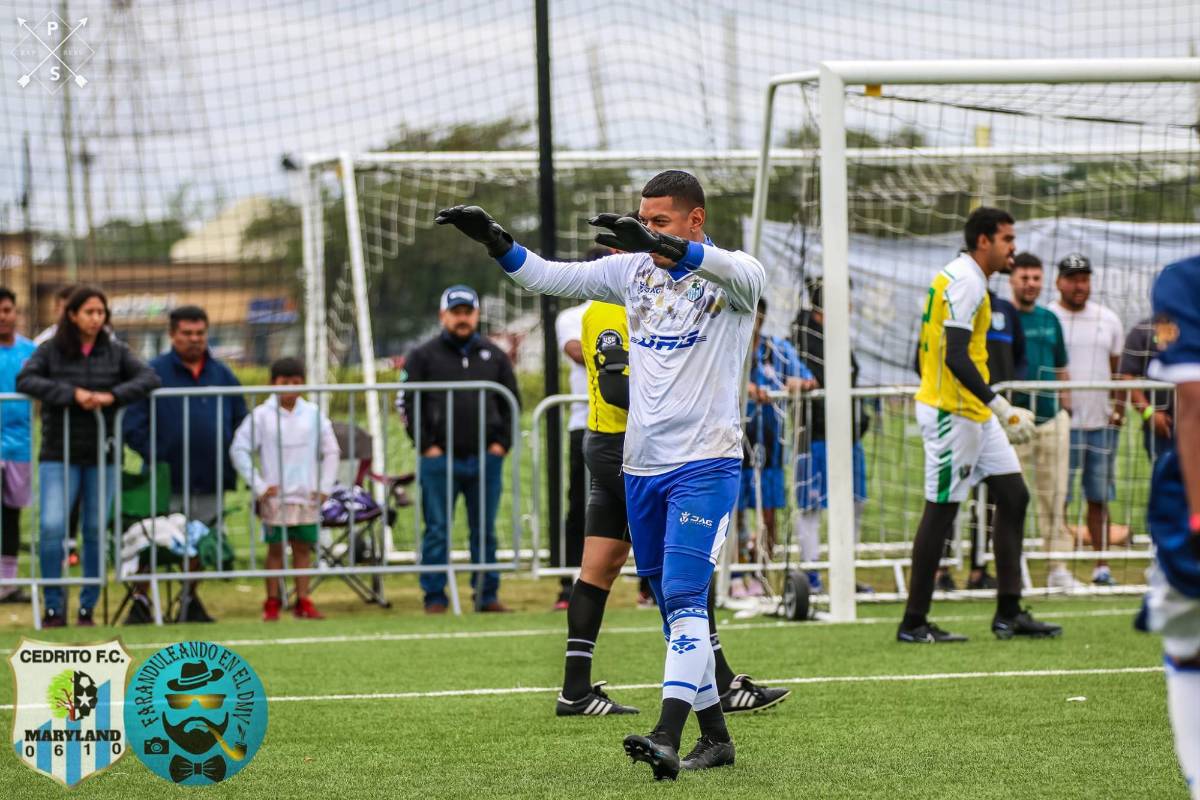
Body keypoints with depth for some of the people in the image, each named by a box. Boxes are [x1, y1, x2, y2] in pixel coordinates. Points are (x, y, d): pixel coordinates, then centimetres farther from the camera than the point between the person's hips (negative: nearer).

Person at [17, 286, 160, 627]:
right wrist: (72, 394, -22)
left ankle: (87, 608, 14)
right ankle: (54, 606, -3)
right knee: (52, 527, -14)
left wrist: (112, 396, -20)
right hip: (59, 456, -2)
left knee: (96, 533, 4)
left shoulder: (115, 352, 6)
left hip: (102, 458, 2)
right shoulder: (50, 351, 1)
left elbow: (149, 378, -4)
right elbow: (25, 380, -13)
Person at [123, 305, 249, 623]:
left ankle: (190, 601, 23)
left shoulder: (222, 375, 11)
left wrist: (229, 468, 6)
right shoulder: (154, 373, -2)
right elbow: (133, 426, -3)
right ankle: (141, 601, 6)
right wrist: (156, 459, -11)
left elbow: (241, 422, 17)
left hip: (210, 478, 4)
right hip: (167, 483, -4)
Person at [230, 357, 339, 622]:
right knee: (276, 548, 0)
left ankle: (303, 602, 8)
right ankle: (272, 603, 4)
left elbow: (331, 451, 11)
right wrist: (258, 486, -6)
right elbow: (239, 450, -3)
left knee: (303, 548, 5)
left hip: (307, 496, 2)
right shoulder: (261, 416, -3)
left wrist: (325, 487, 4)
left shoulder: (313, 414, 4)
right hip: (275, 497, -2)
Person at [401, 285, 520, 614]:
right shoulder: (423, 356, 4)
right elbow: (408, 404, 1)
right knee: (437, 531, -2)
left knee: (485, 531, 6)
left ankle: (487, 595, 11)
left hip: (486, 459, 3)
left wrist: (501, 443, 4)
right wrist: (426, 445, -7)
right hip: (439, 460, -3)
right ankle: (434, 597, 3)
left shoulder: (495, 356, 13)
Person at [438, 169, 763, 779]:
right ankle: (715, 737, 19)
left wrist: (670, 248, -47)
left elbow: (745, 273, -32)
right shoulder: (633, 269, 9)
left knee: (684, 598, -19)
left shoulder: (729, 277, -8)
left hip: (706, 464, -6)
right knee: (674, 609, 10)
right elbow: (549, 277, 11)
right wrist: (498, 244, -6)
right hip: (641, 465, 6)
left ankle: (668, 738, -28)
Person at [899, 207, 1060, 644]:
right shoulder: (964, 281, -16)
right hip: (951, 412, -10)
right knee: (941, 510, -6)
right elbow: (956, 357, -24)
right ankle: (913, 622, -1)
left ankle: (1009, 612, 11)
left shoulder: (965, 279, 16)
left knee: (1013, 496, 9)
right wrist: (1000, 407, -25)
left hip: (975, 412, 10)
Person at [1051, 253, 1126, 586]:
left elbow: (1118, 370, 16)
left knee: (1099, 498, 5)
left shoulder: (1108, 320, 12)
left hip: (1101, 423, 3)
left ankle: (1102, 567, 8)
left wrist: (1119, 408, 4)